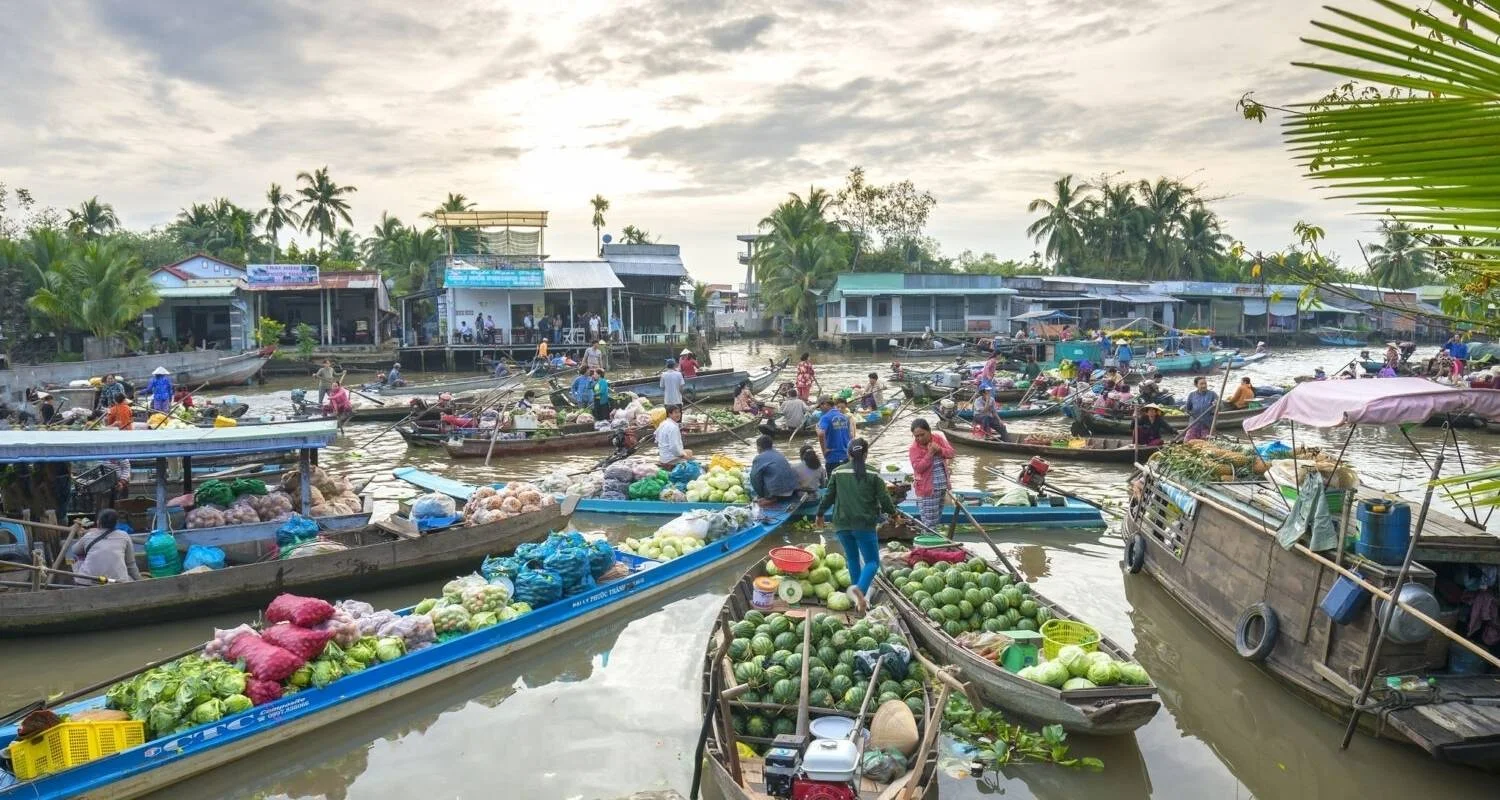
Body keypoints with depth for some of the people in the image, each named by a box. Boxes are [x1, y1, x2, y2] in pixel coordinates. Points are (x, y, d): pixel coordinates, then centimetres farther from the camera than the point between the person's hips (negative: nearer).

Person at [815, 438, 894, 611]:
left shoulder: (837, 473, 0)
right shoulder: (872, 475, -5)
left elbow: (828, 496, 5)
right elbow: (884, 499, -3)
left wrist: (820, 513, 21)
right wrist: (893, 512, 17)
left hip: (842, 524, 3)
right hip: (865, 524, -3)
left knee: (852, 558, 21)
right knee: (872, 561, 3)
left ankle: (858, 596, 22)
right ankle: (860, 588, -24)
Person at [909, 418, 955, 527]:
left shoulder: (938, 438, 0)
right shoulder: (914, 448, -14)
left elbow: (951, 453, 1)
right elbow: (918, 467, -23)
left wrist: (940, 450, -18)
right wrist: (930, 453, -27)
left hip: (942, 486, 5)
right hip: (927, 489, -5)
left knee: (937, 518, 18)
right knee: (929, 521, -7)